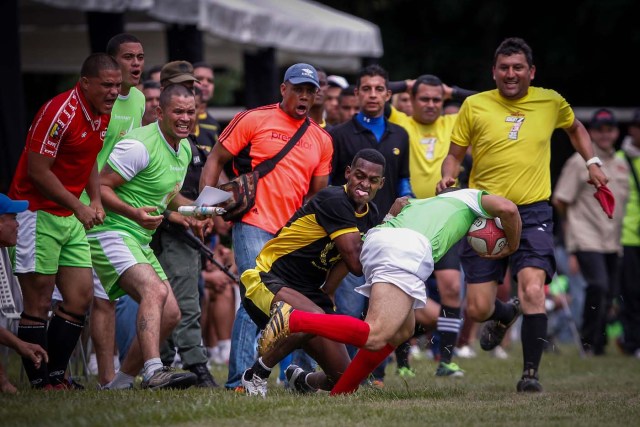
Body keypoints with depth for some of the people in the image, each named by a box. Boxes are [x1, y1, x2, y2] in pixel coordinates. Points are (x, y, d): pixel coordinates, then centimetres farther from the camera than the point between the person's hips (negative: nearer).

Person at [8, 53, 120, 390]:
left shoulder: (102, 114, 8)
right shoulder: (59, 112, -19)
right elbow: (37, 170, -20)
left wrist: (96, 200, 7)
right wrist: (78, 208, -19)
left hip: (71, 220, 9)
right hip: (38, 213, -9)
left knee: (81, 298, 4)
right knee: (38, 304, -6)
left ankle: (56, 376, 10)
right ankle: (40, 384, -2)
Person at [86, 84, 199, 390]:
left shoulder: (184, 148, 12)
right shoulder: (140, 146, -18)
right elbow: (101, 186, -18)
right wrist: (133, 213, -32)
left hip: (140, 241, 10)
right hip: (112, 234, -10)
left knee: (170, 314, 5)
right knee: (155, 290, -31)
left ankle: (123, 380, 13)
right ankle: (154, 371, -45)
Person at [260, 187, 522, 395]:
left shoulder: (422, 202, 45)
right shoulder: (472, 197, 30)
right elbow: (507, 209, 11)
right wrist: (511, 247, 28)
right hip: (409, 248, -8)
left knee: (403, 330, 21)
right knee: (374, 337, -18)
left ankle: (340, 393, 13)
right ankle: (292, 319, -32)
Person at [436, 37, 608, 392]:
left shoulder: (551, 102, 5)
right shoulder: (474, 106, 0)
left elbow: (574, 127, 28)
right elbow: (454, 154, 8)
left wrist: (591, 162, 17)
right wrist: (448, 176, -12)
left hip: (532, 211, 0)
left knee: (533, 288, -24)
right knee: (478, 309, -1)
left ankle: (530, 373, -12)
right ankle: (505, 315, 37)